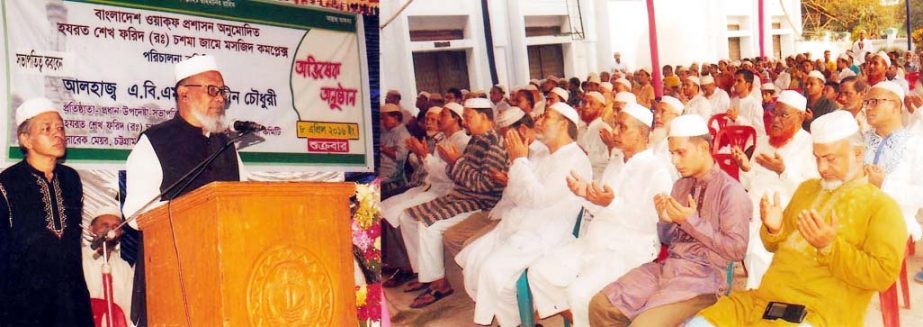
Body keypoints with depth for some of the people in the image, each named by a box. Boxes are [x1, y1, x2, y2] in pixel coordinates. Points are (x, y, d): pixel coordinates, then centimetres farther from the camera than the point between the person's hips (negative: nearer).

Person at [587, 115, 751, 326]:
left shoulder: (731, 191, -6)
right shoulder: (680, 185, 16)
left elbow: (737, 249, -11)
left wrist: (692, 222, -12)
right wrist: (666, 219, -2)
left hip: (703, 276, -7)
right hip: (668, 266, 7)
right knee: (600, 306, -9)